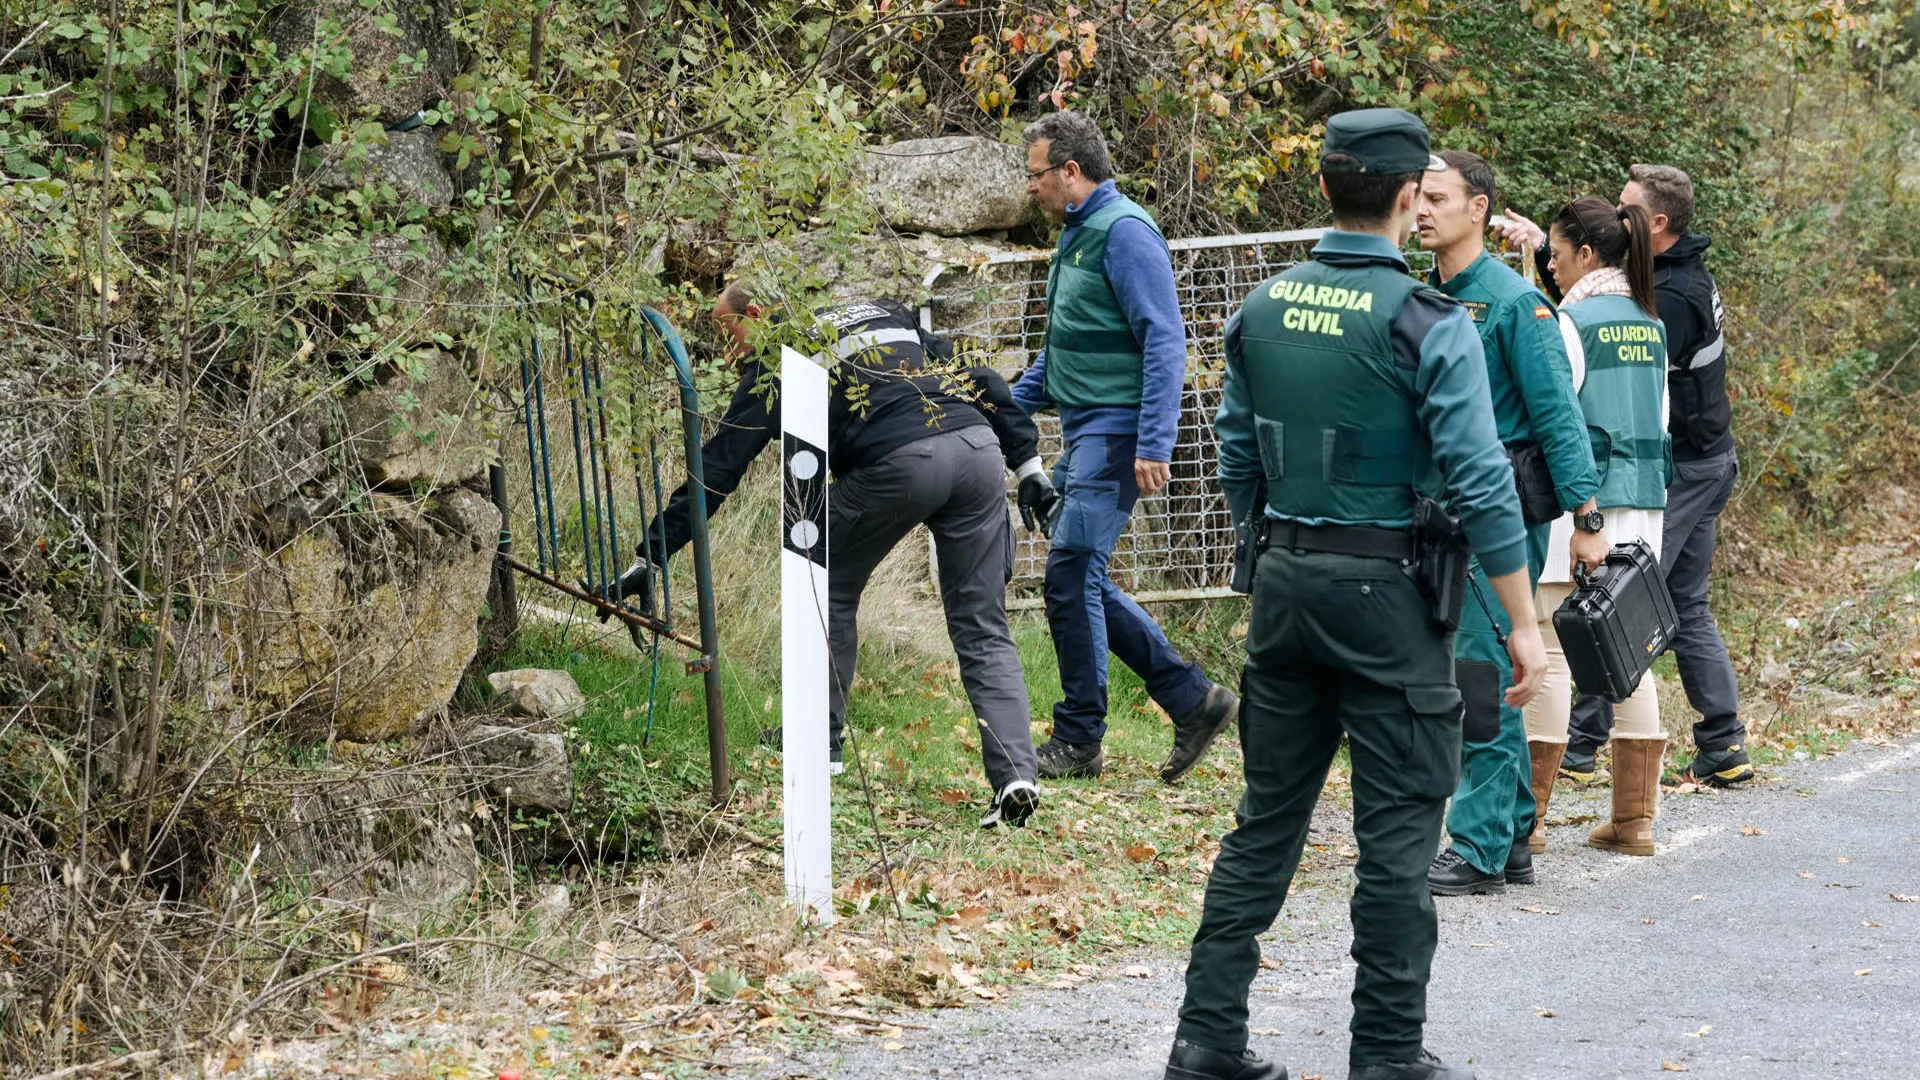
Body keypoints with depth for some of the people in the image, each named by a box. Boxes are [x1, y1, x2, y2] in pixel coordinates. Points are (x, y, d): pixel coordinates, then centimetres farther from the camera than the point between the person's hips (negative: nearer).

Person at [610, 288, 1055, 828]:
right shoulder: (885, 312, 32)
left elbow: (720, 465, 11)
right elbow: (978, 375, 24)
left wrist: (652, 555, 12)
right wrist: (1028, 462, 23)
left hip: (898, 461, -5)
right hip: (980, 450, 5)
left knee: (830, 586, 22)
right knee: (984, 632, 9)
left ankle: (819, 739, 23)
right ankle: (1015, 776, -6)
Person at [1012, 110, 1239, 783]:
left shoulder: (1124, 232, -13)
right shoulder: (1076, 234, 17)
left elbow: (1164, 342, -19)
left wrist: (1155, 444, -24)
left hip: (1116, 431, -10)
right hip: (1083, 431, 10)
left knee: (1071, 573, -9)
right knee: (1082, 580, 9)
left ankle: (1079, 739, -1)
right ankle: (1191, 698, 14)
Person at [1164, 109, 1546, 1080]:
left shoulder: (1260, 310, 5)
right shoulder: (1429, 325, -12)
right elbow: (1480, 484, -14)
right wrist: (1522, 624, -8)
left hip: (1285, 582, 6)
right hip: (1388, 591, -6)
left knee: (1266, 819, 12)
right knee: (1397, 835, 2)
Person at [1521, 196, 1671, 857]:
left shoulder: (1572, 321, -9)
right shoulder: (1649, 325, 12)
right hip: (1642, 501, 7)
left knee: (1548, 650, -3)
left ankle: (1526, 819, -3)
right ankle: (1634, 819, 9)